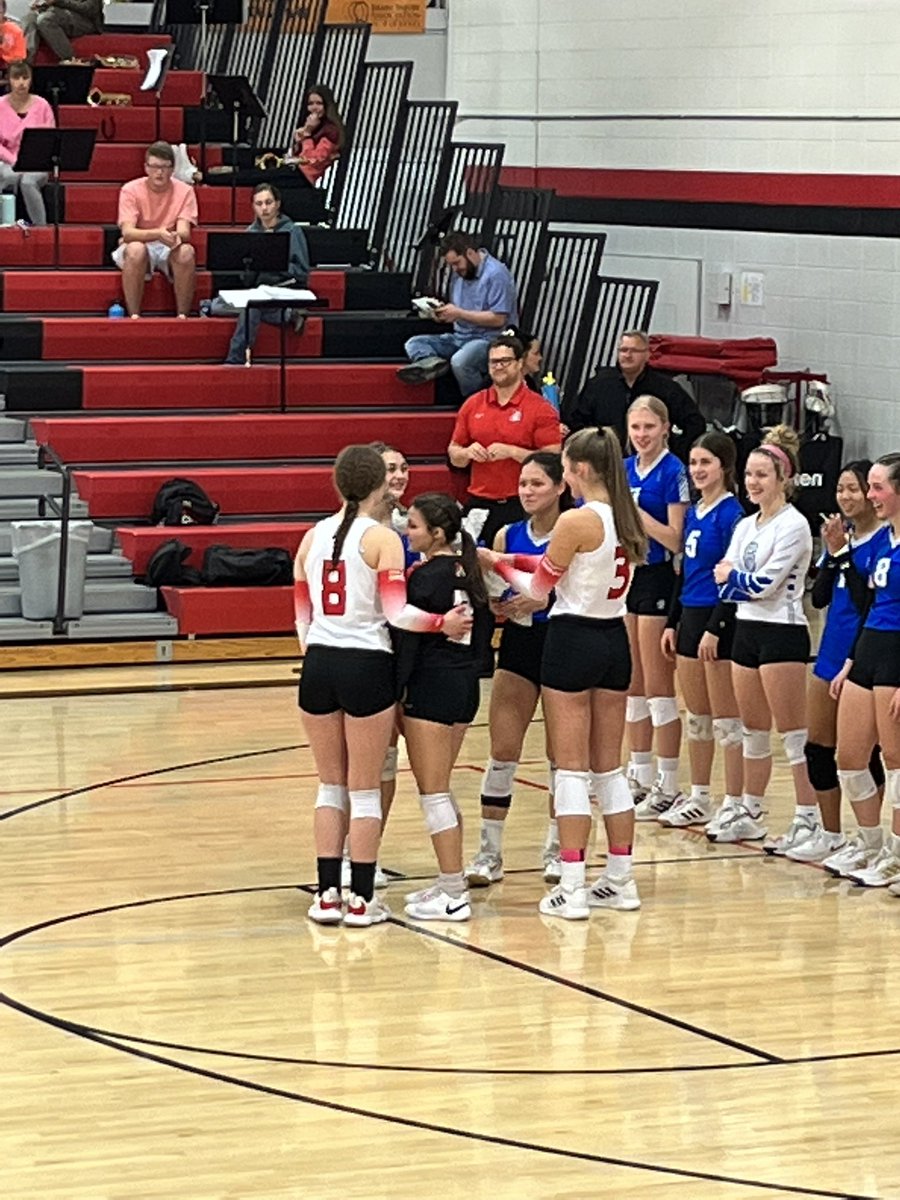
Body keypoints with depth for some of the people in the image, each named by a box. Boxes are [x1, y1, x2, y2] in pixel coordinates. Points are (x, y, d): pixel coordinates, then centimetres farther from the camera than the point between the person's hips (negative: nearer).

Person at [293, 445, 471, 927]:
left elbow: (302, 615, 11)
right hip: (366, 666, -4)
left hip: (318, 665, 4)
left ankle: (327, 895, 12)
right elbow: (395, 612, -15)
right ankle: (361, 900, 7)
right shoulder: (383, 539, -7)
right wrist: (442, 623, -5)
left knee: (331, 784, 14)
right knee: (365, 789, 5)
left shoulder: (313, 538, 7)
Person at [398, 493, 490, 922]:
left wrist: (395, 691, -14)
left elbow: (410, 639, -17)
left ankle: (454, 896, -2)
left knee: (433, 793, -2)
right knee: (440, 790, 18)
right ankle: (450, 882, 22)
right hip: (465, 685, 9)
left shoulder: (426, 577, -15)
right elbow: (481, 629, 14)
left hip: (430, 688, -9)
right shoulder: (468, 571, 9)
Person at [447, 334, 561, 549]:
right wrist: (468, 453, -4)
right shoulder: (473, 405, 11)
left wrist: (512, 452, -17)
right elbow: (454, 455, 18)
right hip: (479, 505, 4)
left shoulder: (540, 409, -2)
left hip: (519, 507, -4)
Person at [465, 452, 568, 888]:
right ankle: (489, 851, 4)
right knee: (502, 751, -1)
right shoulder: (507, 536, 5)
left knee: (562, 753, 5)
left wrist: (546, 599, -26)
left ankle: (557, 848, 18)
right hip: (518, 644, 3)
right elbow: (494, 599, 12)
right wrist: (500, 606, -10)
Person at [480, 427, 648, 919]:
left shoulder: (576, 520, -17)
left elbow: (539, 588, -8)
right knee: (608, 766, 14)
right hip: (614, 638, 7)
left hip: (573, 640, -7)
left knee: (571, 768, -3)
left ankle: (571, 888, -4)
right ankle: (620, 880, 17)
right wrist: (518, 562, 12)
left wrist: (498, 564, 9)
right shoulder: (625, 518, 6)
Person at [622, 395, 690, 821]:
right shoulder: (623, 469, 10)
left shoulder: (672, 471, -11)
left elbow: (675, 539, -15)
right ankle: (640, 778, 21)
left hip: (657, 579, -8)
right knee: (631, 685, 12)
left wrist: (636, 512, -20)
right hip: (625, 575, 8)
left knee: (658, 685, -3)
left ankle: (668, 786, 3)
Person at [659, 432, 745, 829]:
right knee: (696, 717, 14)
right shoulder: (694, 513, 12)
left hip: (719, 620, -9)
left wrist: (715, 628, -19)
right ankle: (699, 800, 22)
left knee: (726, 718, -3)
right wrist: (672, 622, 15)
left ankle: (734, 804, 3)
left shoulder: (731, 513, -13)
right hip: (691, 617, 9)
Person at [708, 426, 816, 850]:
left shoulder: (793, 526, -11)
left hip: (782, 635, -8)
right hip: (747, 630, 8)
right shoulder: (745, 526, 12)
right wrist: (744, 583, -13)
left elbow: (764, 583, -18)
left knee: (792, 732, -5)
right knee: (752, 731, 15)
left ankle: (808, 818, -1)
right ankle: (750, 814, 24)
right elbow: (725, 585, 6)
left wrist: (732, 575, -3)